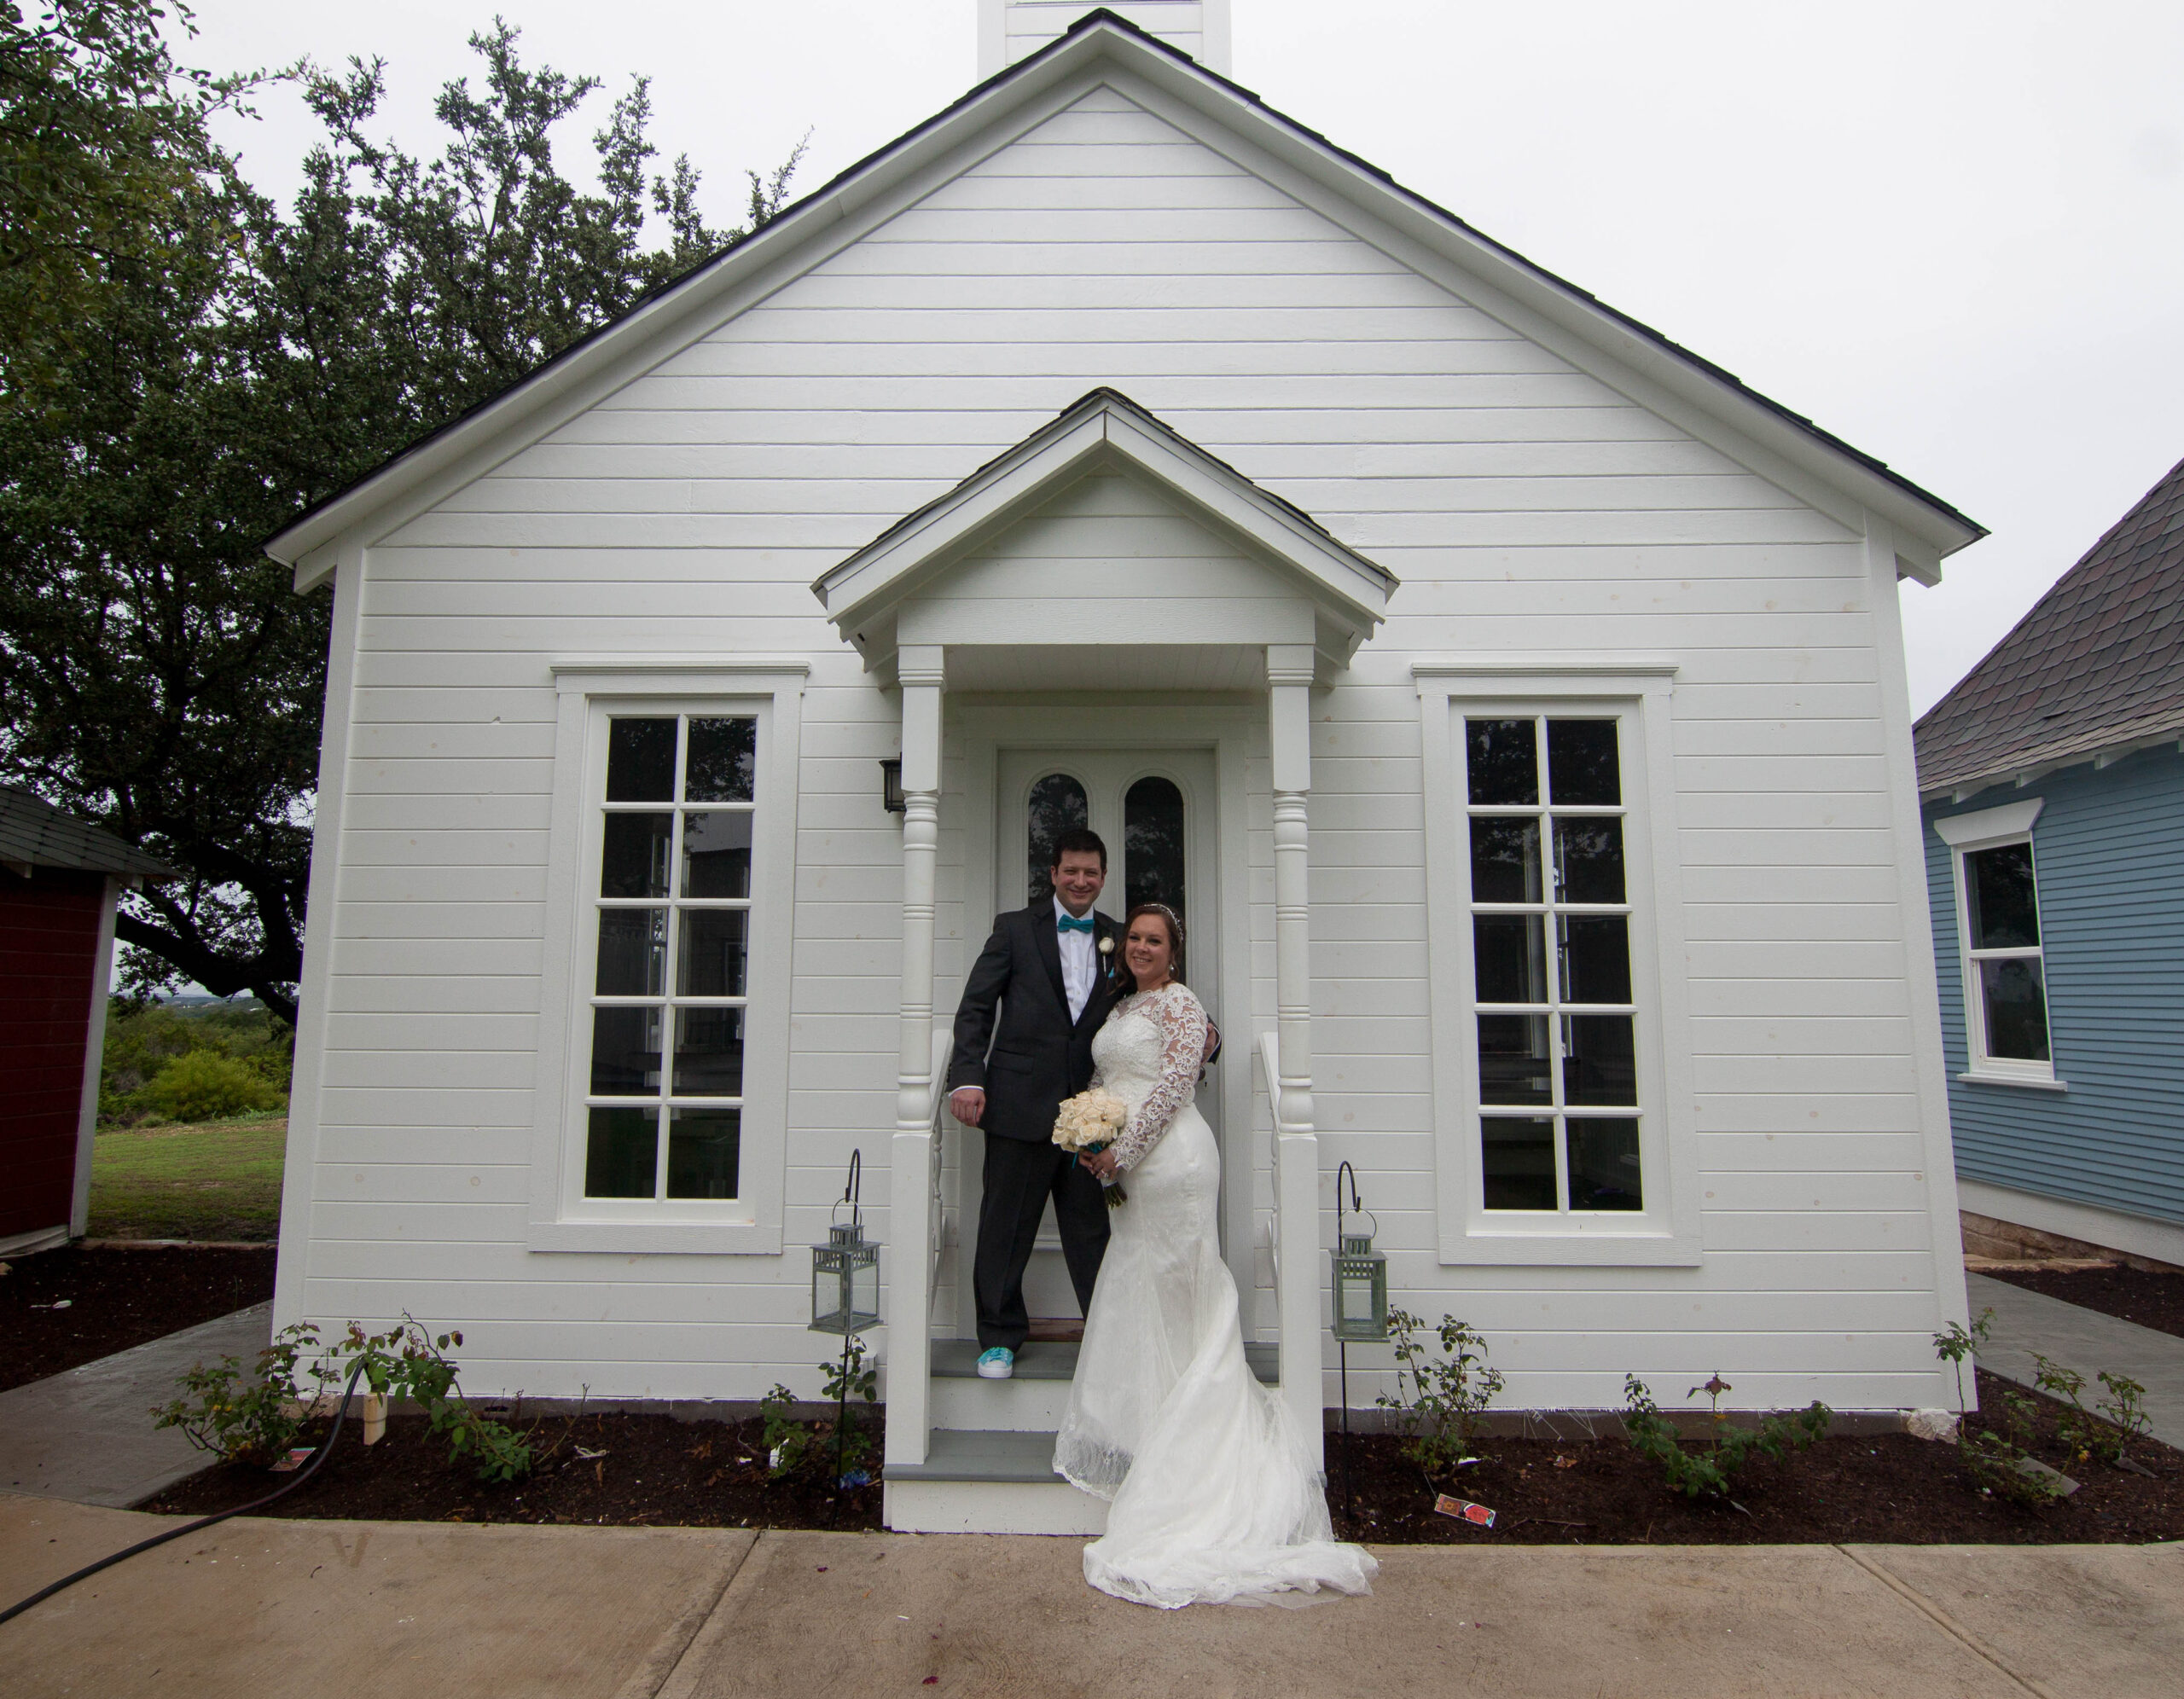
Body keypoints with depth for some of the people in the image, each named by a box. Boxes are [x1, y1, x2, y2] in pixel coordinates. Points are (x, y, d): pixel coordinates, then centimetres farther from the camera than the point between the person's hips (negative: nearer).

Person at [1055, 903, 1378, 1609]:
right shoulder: (1121, 1005, 18)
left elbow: (1173, 1087, -16)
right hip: (1134, 1169, 8)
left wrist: (1120, 1152, -15)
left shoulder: (1179, 1004, -8)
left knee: (1170, 1299, -1)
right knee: (1137, 1296, 11)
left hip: (1170, 1160, -8)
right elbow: (1105, 1080, 22)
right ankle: (1139, 1434, 21)